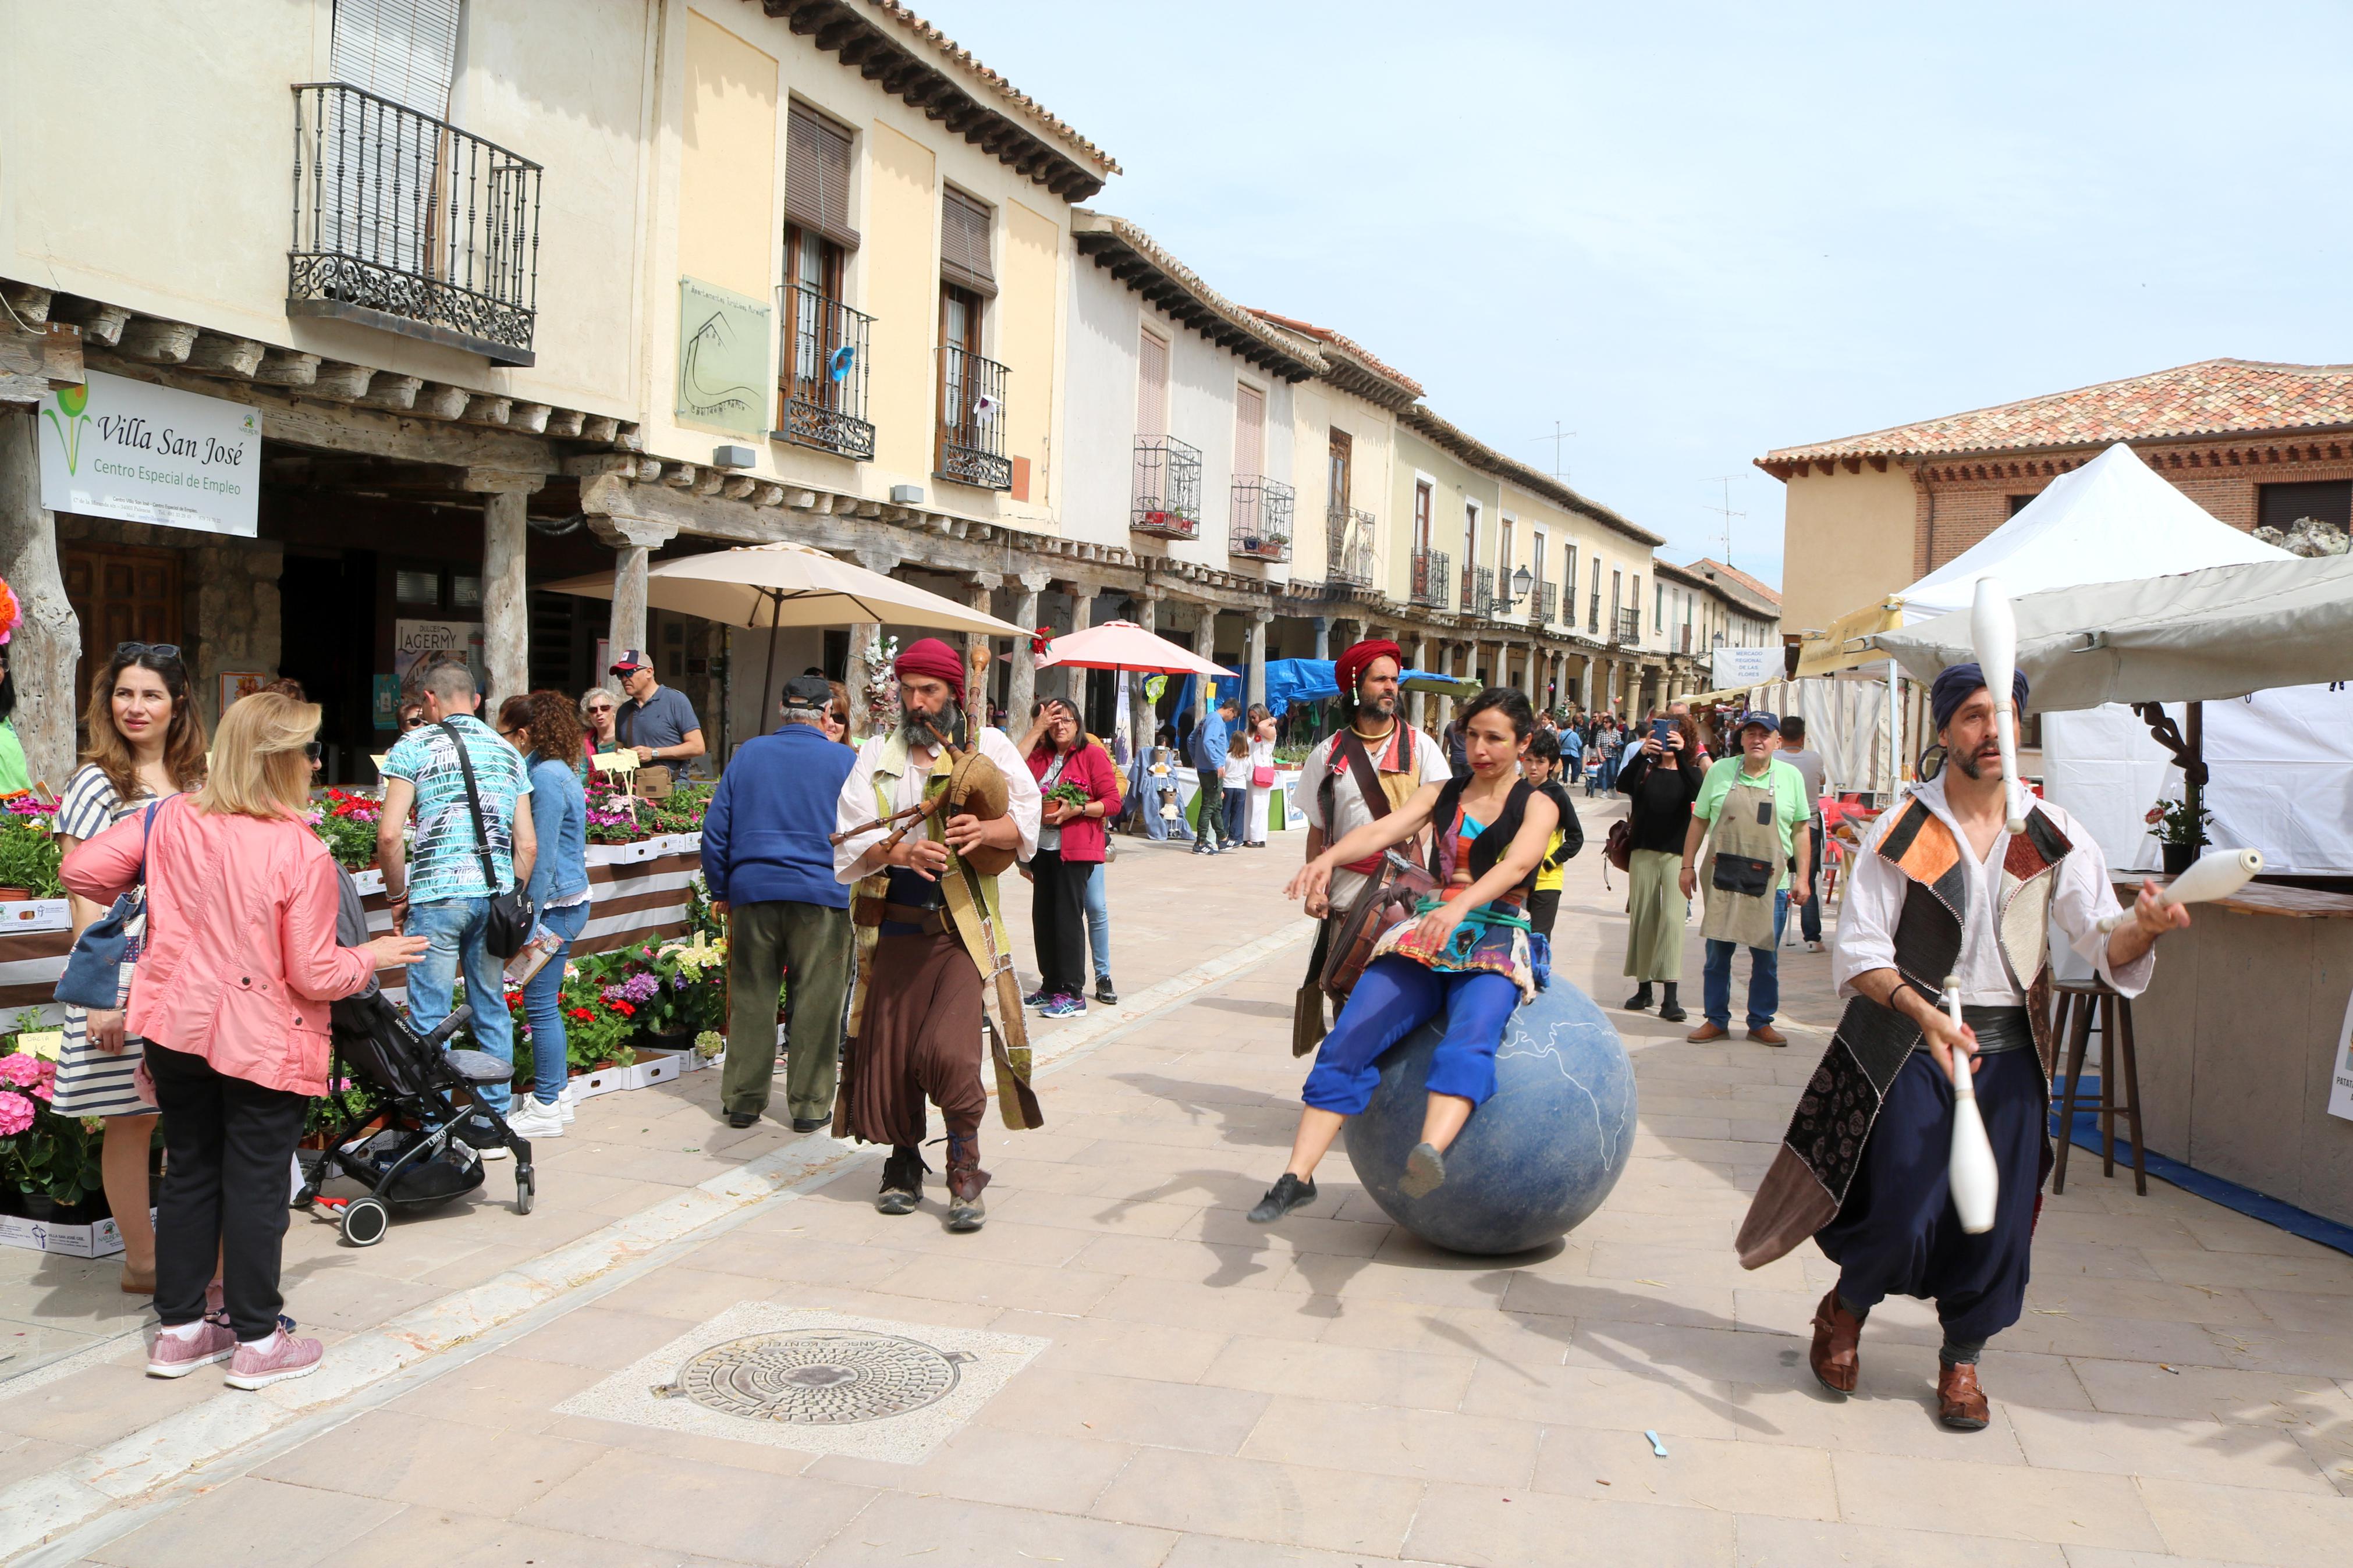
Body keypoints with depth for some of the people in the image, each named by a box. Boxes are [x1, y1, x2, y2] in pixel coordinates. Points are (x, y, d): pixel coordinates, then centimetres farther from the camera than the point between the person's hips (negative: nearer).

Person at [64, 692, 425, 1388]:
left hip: (177, 1029, 5)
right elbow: (314, 976, -16)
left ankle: (180, 1329, 28)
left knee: (189, 1173, 18)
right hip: (264, 1042, -5)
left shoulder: (170, 820, -5)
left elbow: (80, 870, 0)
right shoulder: (301, 852, -19)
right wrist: (373, 957, 2)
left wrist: (132, 900, 19)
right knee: (256, 1186, 6)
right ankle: (256, 1341, 17)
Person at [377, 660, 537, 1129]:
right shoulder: (508, 753, 14)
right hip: (495, 895, 4)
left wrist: (397, 897, 4)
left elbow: (389, 835, -8)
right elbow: (528, 845, 10)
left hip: (437, 896, -4)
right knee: (492, 1010, 12)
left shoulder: (414, 746, 1)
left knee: (430, 1016, 3)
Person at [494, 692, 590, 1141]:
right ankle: (558, 1093, 25)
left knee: (540, 1005, -2)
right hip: (569, 901, 10)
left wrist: (531, 918, -17)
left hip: (555, 906, -10)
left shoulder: (545, 777, -17)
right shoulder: (559, 770, 13)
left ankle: (546, 1109, 5)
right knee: (544, 1002, 16)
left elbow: (542, 855, -19)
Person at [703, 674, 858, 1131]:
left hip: (753, 891, 3)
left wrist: (720, 890, 15)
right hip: (822, 895, -3)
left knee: (750, 996, 10)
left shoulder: (748, 754, 8)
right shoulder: (845, 760, 0)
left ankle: (743, 1099, 16)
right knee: (816, 1001, 3)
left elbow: (715, 828, 8)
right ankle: (809, 1105, 8)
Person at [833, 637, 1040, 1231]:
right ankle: (904, 1163, 29)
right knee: (889, 1049, 6)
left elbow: (1027, 821, 3)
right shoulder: (878, 754, 8)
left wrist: (986, 831, -18)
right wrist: (897, 851, -21)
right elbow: (850, 839, -1)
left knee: (947, 1049, -16)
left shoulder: (987, 747, 5)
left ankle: (966, 1171, 3)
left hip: (962, 928, -2)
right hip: (894, 924, 3)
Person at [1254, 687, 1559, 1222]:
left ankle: (1430, 1153, -59)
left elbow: (1515, 865, -14)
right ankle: (1297, 1175, -21)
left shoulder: (1537, 805, 7)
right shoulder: (1440, 795, 17)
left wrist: (1460, 906, -35)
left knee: (1469, 1039, -35)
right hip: (1424, 937, 3)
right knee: (1348, 1041, -18)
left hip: (1496, 943, -3)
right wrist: (1329, 857, -23)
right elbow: (1382, 830, 0)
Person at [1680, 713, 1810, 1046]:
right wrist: (1688, 866, 5)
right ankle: (1716, 1020, 17)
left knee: (1766, 958, 5)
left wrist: (1803, 877, 4)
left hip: (1770, 883, 0)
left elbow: (1800, 831, 9)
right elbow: (1699, 822, 9)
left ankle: (1761, 1023, 18)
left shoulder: (1791, 777, 6)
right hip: (1722, 878, 0)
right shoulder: (1720, 771, 5)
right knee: (1718, 953, 5)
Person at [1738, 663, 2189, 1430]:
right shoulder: (1901, 832, -6)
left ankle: (1961, 1359, 29)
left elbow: (2106, 946, -8)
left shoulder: (2056, 837, 1)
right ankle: (1845, 1309, 27)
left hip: (2009, 1050, 3)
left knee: (1996, 1216, 3)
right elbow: (1859, 952, -10)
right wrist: (1922, 1010, -26)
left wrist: (2144, 928, -30)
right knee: (1903, 1216, -7)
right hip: (1909, 1044, -3)